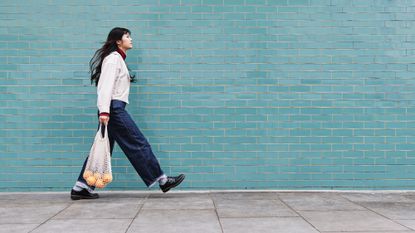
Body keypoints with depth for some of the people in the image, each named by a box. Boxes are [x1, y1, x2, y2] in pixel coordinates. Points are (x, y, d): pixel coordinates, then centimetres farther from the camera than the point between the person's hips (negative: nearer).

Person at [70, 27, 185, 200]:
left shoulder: (118, 58, 23)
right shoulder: (113, 57, -7)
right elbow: (106, 85, -18)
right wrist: (104, 110, -28)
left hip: (114, 109, 10)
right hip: (114, 108, -10)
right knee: (138, 144, -5)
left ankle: (81, 188, 8)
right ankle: (161, 180, 1)